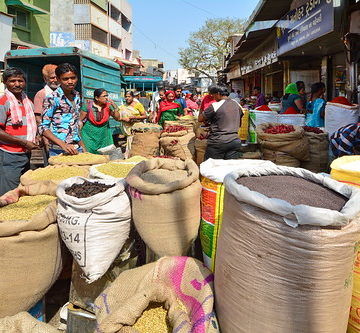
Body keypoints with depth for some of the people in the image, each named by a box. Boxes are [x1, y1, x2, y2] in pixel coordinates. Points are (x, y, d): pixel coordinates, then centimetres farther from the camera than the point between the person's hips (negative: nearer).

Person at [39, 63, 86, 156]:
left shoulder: (77, 96, 10)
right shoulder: (52, 98, -9)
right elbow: (43, 128, -11)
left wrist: (83, 147, 12)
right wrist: (63, 144, -24)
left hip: (77, 149, 6)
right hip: (59, 151, -6)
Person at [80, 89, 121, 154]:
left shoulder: (108, 106, -2)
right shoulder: (88, 106, -9)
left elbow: (117, 118, -3)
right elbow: (81, 120, -3)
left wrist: (115, 106, -14)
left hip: (104, 136, 2)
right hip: (89, 135, -2)